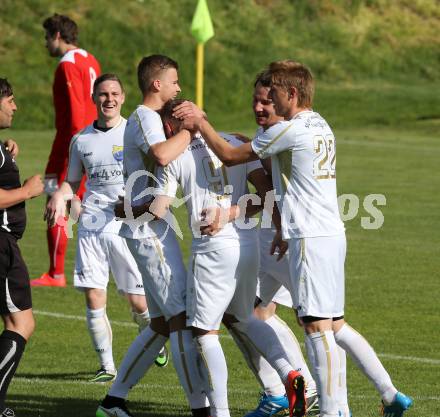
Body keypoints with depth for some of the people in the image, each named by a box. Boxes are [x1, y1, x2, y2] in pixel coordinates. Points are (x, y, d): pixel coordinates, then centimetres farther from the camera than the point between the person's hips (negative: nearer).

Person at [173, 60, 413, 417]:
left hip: (311, 238, -9)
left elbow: (231, 156, -5)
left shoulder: (289, 130, -12)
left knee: (317, 324, -8)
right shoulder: (320, 126, 16)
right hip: (332, 234, 9)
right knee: (334, 325, 13)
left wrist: (200, 124, 6)